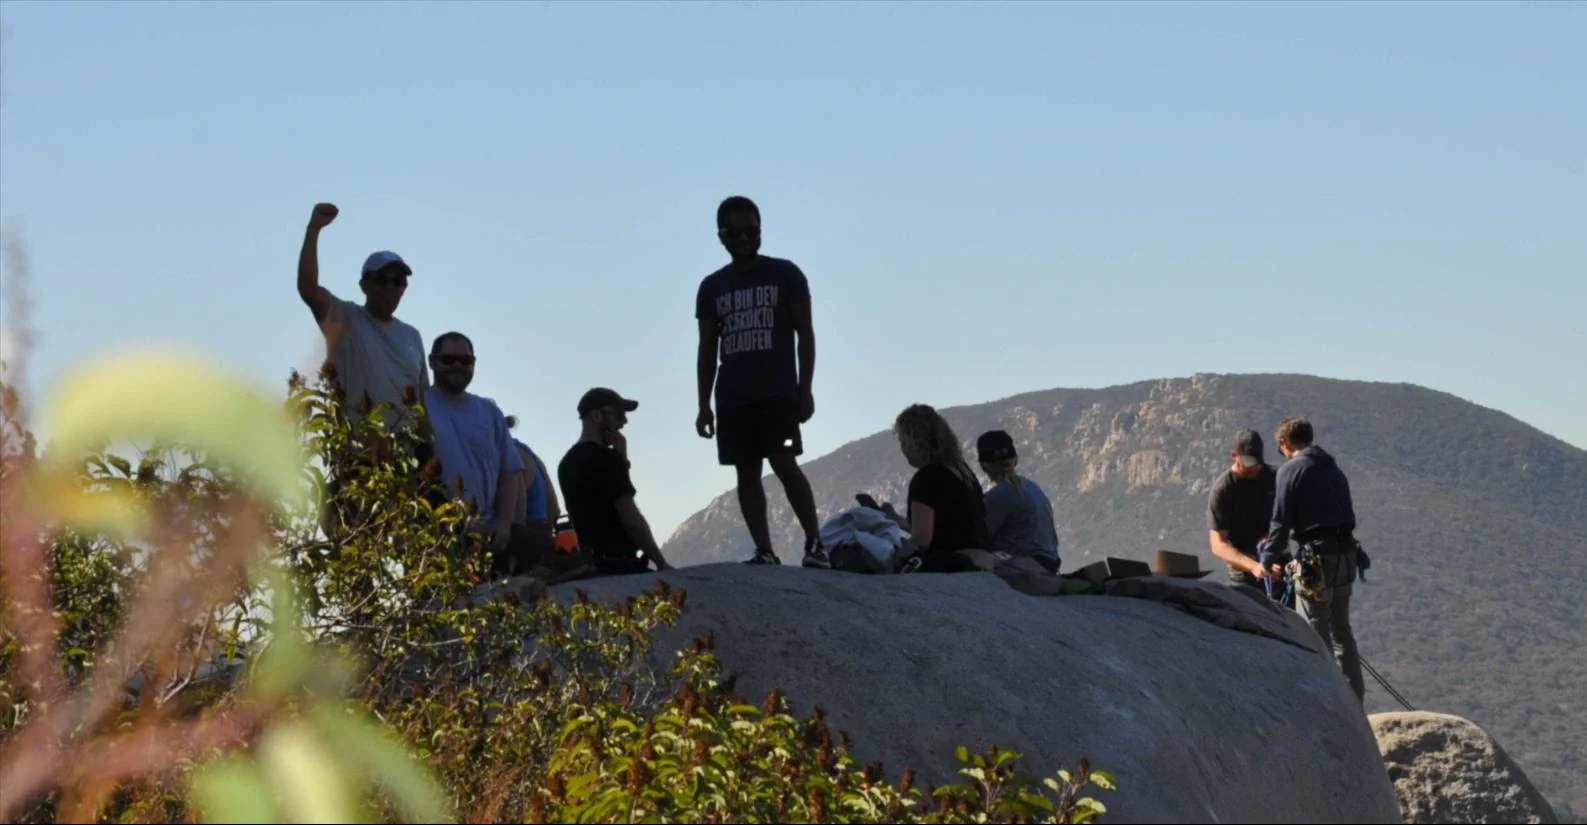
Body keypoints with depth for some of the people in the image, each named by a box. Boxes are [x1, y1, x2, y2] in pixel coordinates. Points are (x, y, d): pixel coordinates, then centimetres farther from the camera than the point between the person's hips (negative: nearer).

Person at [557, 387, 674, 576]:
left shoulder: (567, 463, 15)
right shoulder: (606, 458, -12)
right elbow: (632, 519, -17)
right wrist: (661, 563, -11)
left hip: (588, 565, 9)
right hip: (618, 565, -9)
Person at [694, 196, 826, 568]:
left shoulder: (785, 274, 2)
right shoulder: (712, 287, 12)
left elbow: (805, 334, 1)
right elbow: (708, 349, 14)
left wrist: (805, 389, -8)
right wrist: (704, 405, 8)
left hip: (778, 390, -4)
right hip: (732, 396, 4)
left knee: (784, 464, -15)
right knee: (747, 472, 1)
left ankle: (815, 542, -11)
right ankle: (764, 552, 2)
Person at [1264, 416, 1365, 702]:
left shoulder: (1291, 470, -6)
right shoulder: (1334, 469, 17)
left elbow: (1281, 521, -9)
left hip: (1317, 560, -8)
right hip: (1346, 554, 8)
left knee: (1315, 633, -2)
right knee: (1341, 629, 18)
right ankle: (1354, 697, 22)